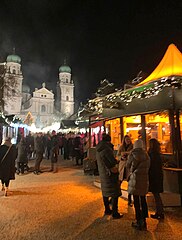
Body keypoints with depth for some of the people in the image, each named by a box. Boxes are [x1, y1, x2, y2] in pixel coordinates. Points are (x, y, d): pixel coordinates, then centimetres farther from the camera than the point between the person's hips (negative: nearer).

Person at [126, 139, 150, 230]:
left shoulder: (133, 154, -10)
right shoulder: (146, 155, 4)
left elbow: (128, 165, 1)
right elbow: (148, 167, 10)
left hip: (135, 179, -5)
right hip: (144, 179, 5)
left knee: (136, 201, 5)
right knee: (143, 199, 16)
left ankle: (139, 222, 12)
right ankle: (144, 220, 26)